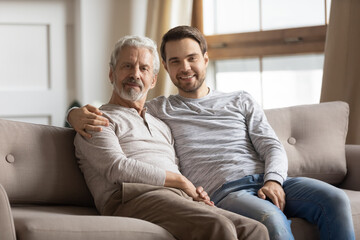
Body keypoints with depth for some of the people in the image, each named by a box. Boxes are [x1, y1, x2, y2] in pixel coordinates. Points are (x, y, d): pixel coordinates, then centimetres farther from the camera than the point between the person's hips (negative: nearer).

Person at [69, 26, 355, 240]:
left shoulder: (241, 101, 24)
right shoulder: (157, 109, 19)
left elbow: (271, 146, 15)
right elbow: (106, 113, 18)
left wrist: (273, 180, -7)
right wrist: (77, 113, -7)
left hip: (266, 180, 4)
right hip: (223, 191, -4)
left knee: (335, 199, -25)